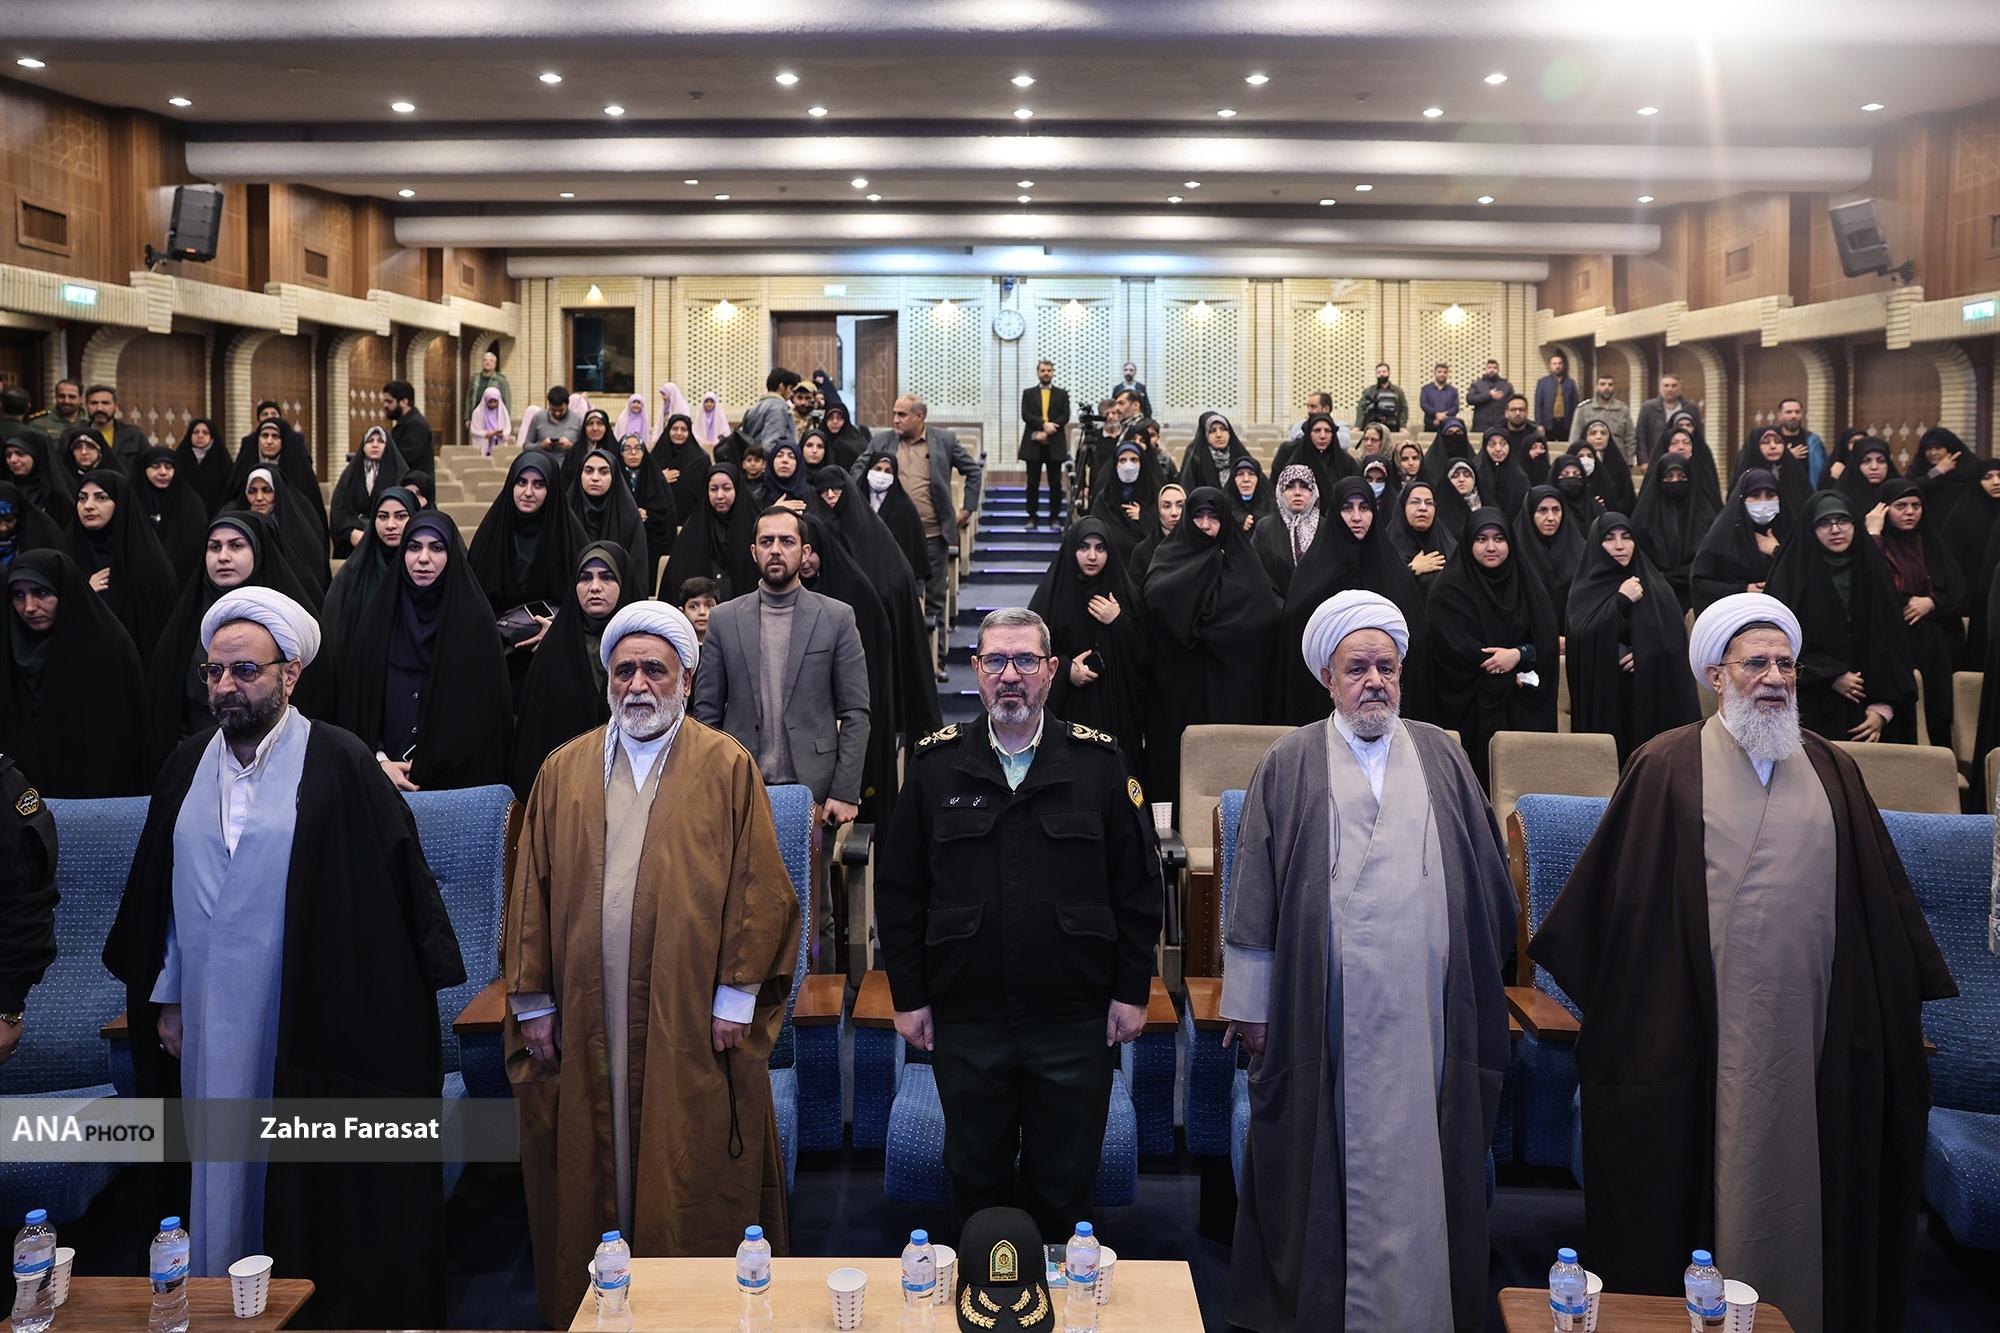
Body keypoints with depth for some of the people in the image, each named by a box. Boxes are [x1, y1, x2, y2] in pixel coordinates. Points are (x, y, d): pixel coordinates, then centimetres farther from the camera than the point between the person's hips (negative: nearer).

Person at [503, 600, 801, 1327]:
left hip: (693, 1021, -3)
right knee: (591, 1175, 10)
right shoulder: (564, 771, 9)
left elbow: (758, 885, -4)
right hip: (586, 1017, 3)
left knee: (693, 1177, 5)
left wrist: (736, 996, -8)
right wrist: (532, 1002, 3)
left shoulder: (727, 767, 0)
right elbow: (531, 890, 7)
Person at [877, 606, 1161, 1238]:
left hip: (1075, 1020, -1)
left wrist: (1132, 991, 0)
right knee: (974, 1179, 15)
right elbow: (897, 891, 5)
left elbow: (1139, 885, 2)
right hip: (964, 1021, 1)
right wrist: (908, 996, 2)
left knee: (1064, 1183, 11)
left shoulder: (1098, 761, -1)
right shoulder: (935, 763, 1)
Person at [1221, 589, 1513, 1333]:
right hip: (1327, 1022, -2)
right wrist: (1250, 1005, 0)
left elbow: (1487, 884, 11)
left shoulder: (1442, 760, 9)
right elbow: (1255, 894, 1)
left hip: (1427, 1017, 2)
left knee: (1420, 1172, 7)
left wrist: (1479, 985, 9)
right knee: (1330, 1170, 6)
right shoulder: (1288, 767, 3)